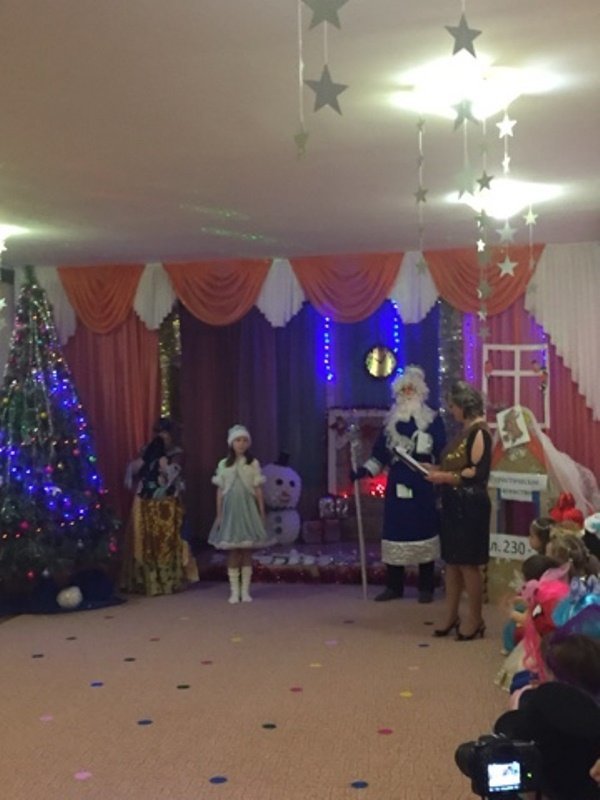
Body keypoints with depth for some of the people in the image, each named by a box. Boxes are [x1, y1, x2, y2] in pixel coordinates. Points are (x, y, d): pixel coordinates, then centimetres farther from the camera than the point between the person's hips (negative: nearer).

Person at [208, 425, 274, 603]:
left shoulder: (253, 464, 2)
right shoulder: (223, 464, 4)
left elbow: (258, 490, 3)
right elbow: (220, 492, 6)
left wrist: (262, 514, 1)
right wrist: (219, 515, 3)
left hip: (248, 509, -1)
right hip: (230, 510, 1)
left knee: (247, 551, 2)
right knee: (232, 551, 1)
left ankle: (245, 591, 8)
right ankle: (234, 591, 7)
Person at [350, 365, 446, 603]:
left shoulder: (433, 419, 0)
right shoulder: (391, 421, 11)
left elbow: (442, 453, -4)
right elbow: (380, 453, 10)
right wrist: (364, 470, -2)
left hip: (422, 485, -3)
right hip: (397, 484, 3)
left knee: (423, 529, 0)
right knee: (395, 529, 4)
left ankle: (426, 587, 10)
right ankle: (394, 586, 13)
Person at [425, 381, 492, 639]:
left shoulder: (479, 432, -14)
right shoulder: (465, 431, 15)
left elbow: (478, 472, -20)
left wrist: (445, 477, -16)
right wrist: (437, 471, 8)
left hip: (470, 505, -9)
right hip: (454, 503, 9)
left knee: (468, 563, -2)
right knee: (452, 561, 12)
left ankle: (475, 619, 9)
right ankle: (451, 616, 19)